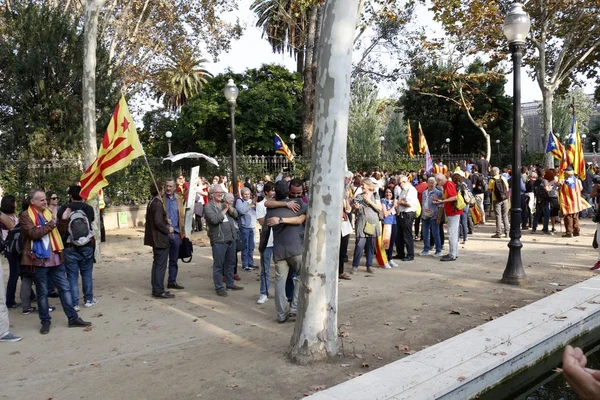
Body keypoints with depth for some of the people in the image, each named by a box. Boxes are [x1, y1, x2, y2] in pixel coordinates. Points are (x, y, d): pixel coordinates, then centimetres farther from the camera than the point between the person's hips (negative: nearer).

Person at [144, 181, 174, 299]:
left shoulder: (151, 203, 12)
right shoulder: (158, 204, -19)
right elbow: (158, 222, -25)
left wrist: (166, 222, 17)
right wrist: (167, 229, -11)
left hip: (155, 239, 10)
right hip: (160, 239, -10)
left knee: (156, 264, 16)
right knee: (161, 266, -4)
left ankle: (156, 289, 23)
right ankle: (159, 291, 1)